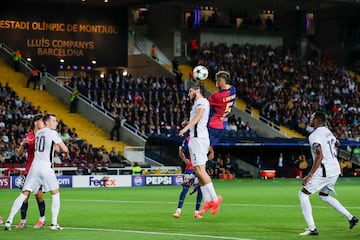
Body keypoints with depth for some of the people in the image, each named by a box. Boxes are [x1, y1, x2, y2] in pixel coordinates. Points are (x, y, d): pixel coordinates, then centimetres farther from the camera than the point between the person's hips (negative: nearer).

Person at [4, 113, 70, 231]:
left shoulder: (38, 133, 17)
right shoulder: (52, 133, -3)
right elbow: (64, 149, -2)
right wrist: (66, 152, 19)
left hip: (34, 165, 5)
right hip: (45, 166, -5)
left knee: (24, 194, 4)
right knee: (55, 194, 11)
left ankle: (9, 221, -5)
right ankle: (54, 223, 5)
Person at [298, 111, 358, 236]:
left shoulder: (314, 136, -16)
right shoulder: (327, 131, 10)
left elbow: (320, 156, -25)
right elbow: (337, 143, 30)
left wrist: (310, 175, -25)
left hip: (325, 171, -9)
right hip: (335, 169, 9)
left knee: (303, 194, -1)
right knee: (323, 195, 27)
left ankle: (312, 228, -7)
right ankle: (351, 218, 20)